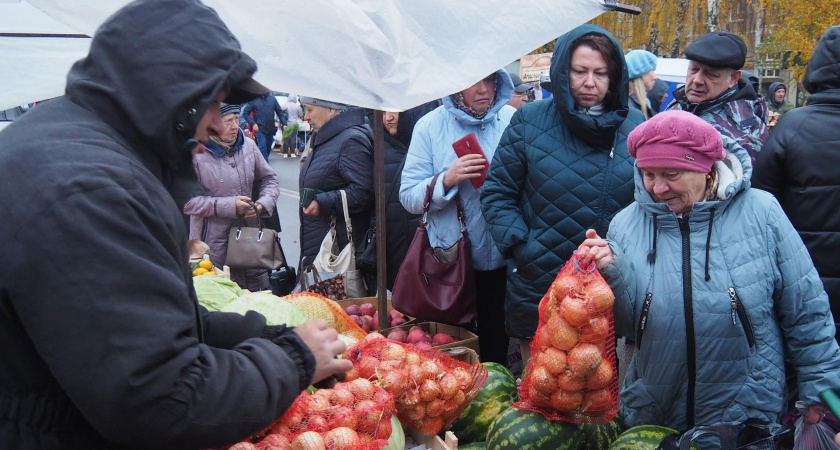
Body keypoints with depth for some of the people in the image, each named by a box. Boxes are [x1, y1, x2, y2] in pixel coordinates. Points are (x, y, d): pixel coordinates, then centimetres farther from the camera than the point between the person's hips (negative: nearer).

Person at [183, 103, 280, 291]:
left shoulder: (248, 145, 4)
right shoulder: (195, 153, -13)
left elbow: (268, 179, 16)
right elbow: (187, 200, -15)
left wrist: (264, 203, -4)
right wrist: (229, 205, -18)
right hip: (213, 246, -5)